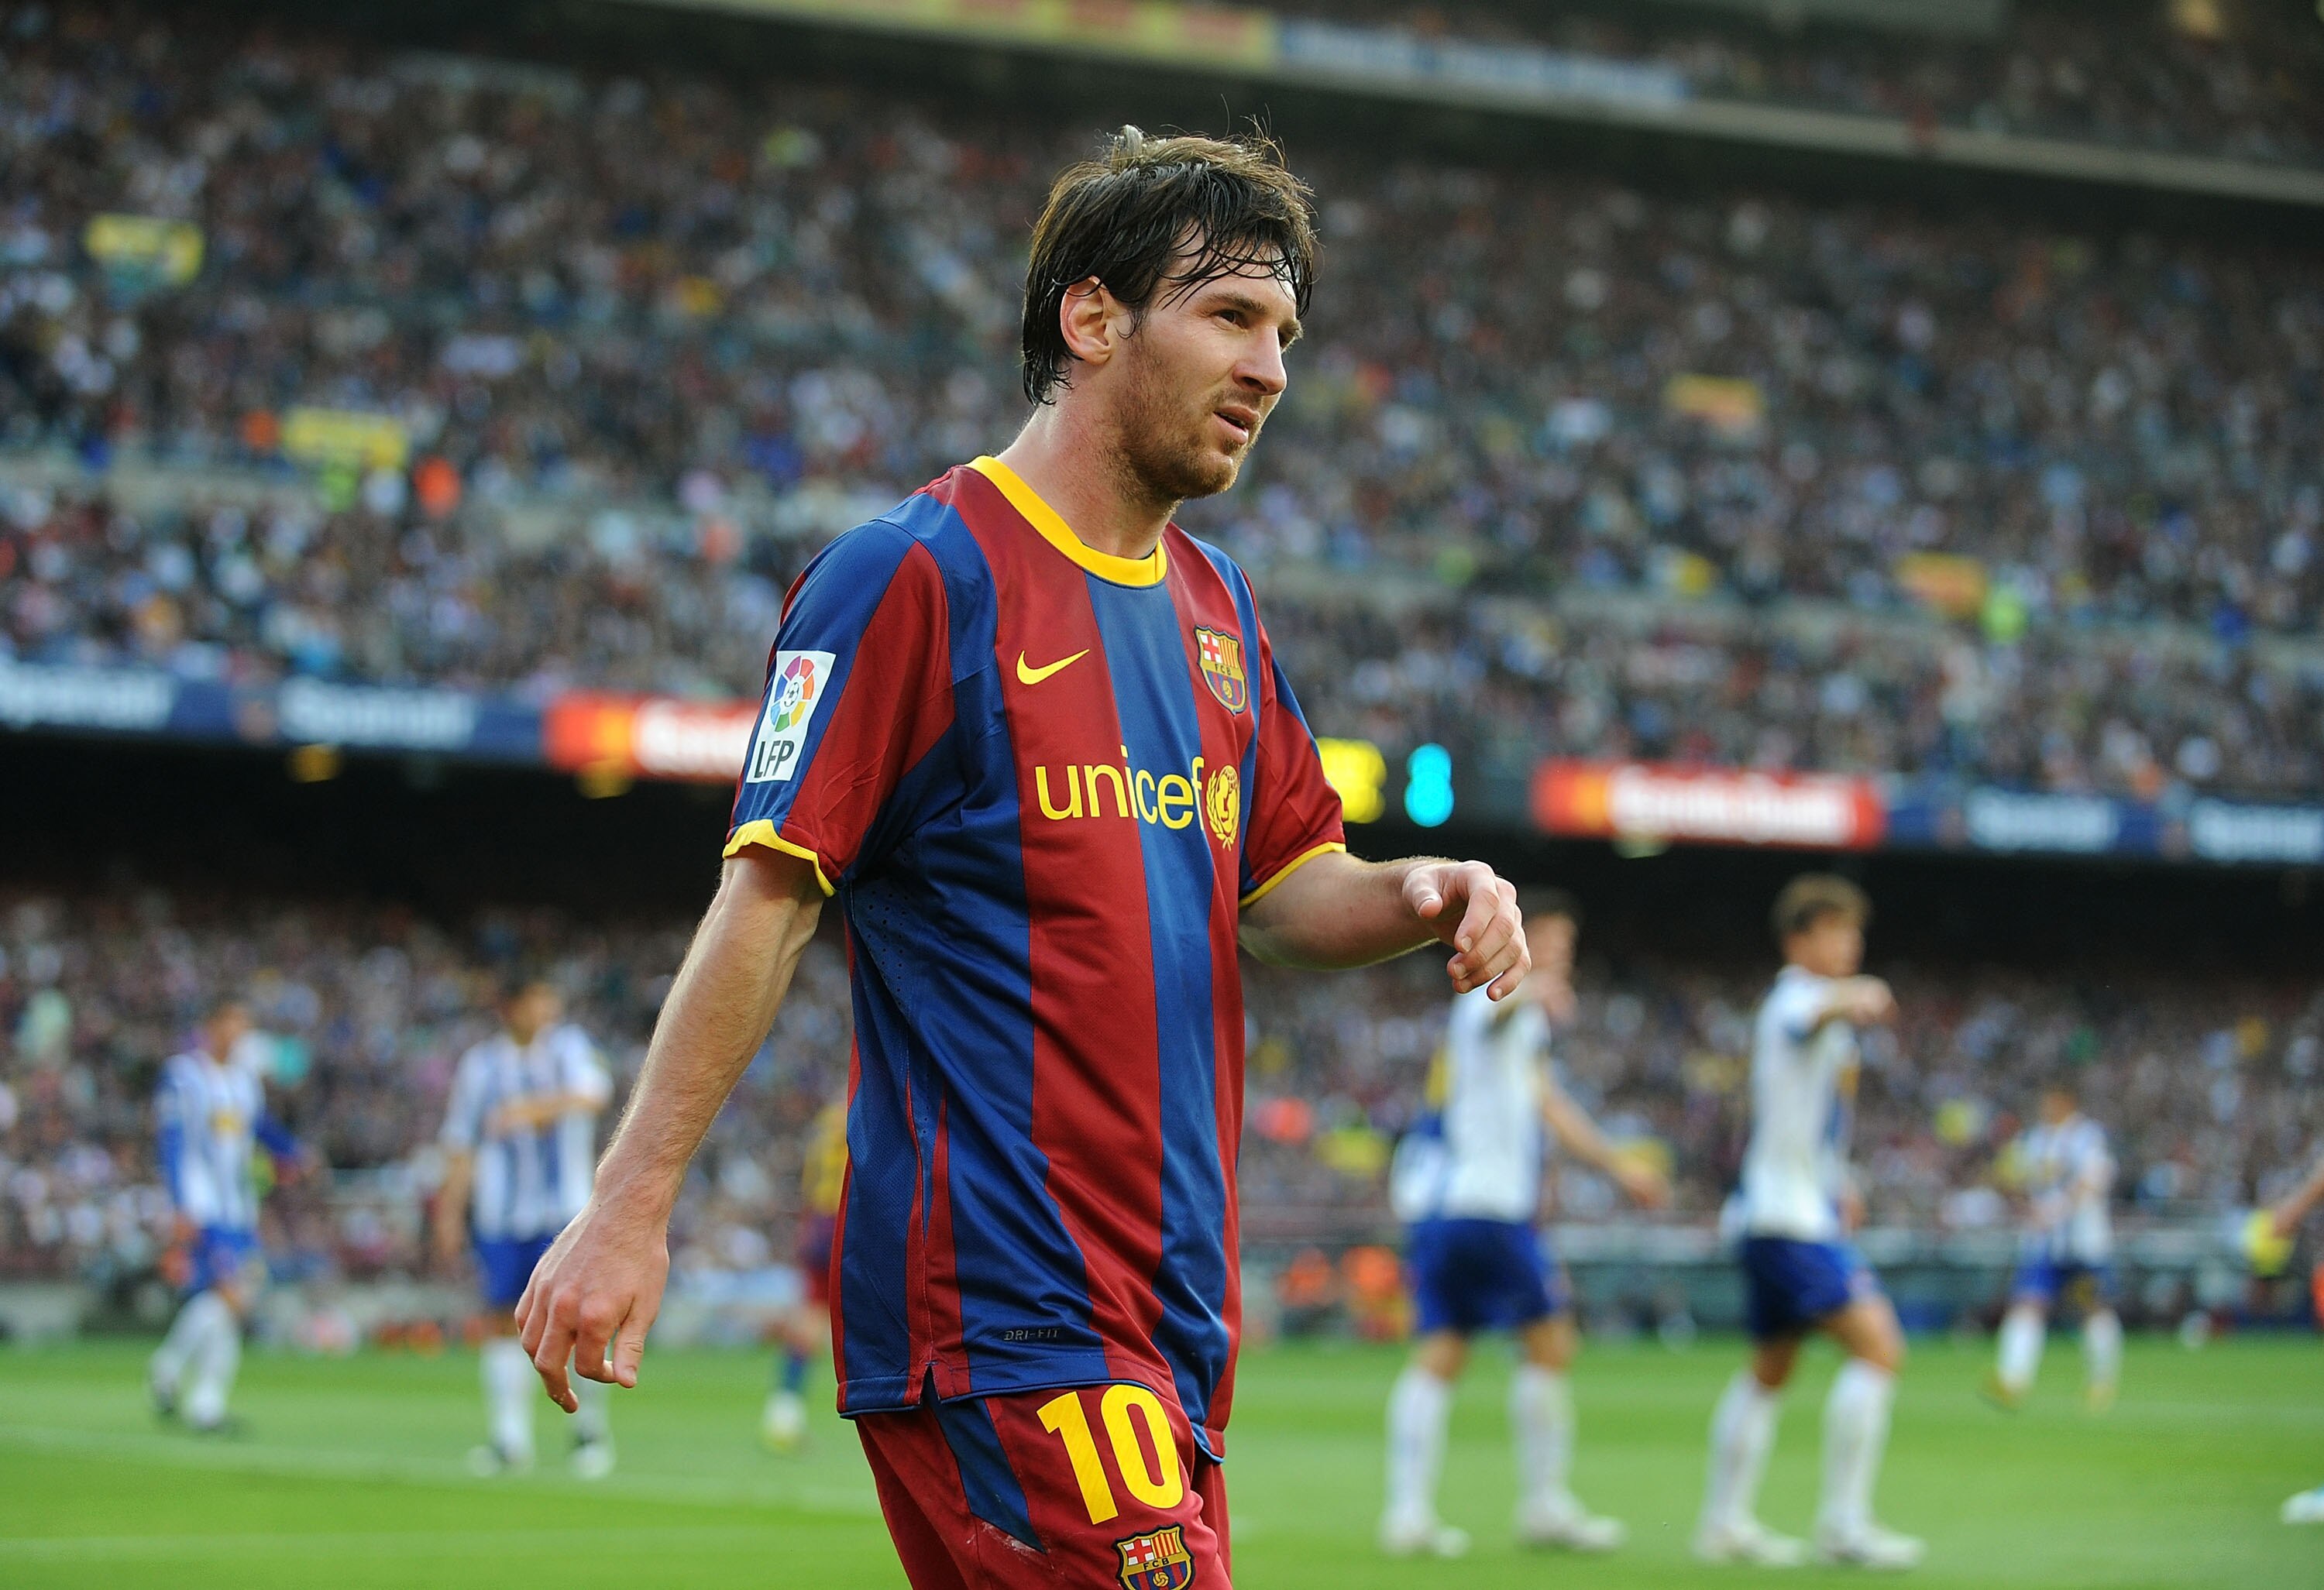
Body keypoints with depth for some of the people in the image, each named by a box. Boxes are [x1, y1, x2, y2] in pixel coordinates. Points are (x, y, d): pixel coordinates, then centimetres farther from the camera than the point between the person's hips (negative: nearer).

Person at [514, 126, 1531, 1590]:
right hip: (996, 1301, -8)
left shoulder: (1217, 607, 17)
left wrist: (1416, 898, 1)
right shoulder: (918, 573, -7)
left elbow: (1279, 883, 24)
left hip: (1165, 1305, 8)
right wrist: (629, 1209, -13)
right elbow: (768, 896, -10)